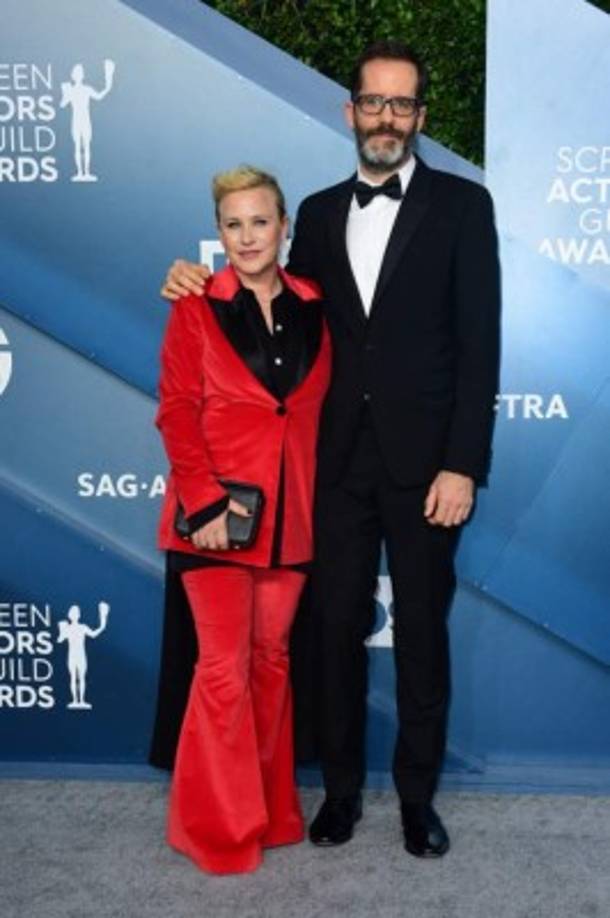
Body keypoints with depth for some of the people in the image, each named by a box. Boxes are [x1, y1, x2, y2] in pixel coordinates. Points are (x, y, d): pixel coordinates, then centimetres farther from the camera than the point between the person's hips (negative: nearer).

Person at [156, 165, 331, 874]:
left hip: (290, 513, 3)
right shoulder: (196, 308, -3)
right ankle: (219, 825, 16)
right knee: (224, 669, 0)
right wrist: (204, 502, -15)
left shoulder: (312, 308, 6)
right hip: (216, 513, -3)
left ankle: (270, 808, 29)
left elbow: (323, 408, 10)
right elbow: (176, 411, -7)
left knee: (271, 660, 13)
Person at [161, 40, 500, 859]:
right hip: (339, 460, 3)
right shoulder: (319, 212, 11)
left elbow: (479, 343, -6)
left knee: (422, 632, 8)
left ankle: (418, 795, 25)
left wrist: (464, 464, -13)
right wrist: (207, 287, 0)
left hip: (423, 460, -3)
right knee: (338, 626, 10)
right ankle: (342, 786, 27)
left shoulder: (461, 204, -1)